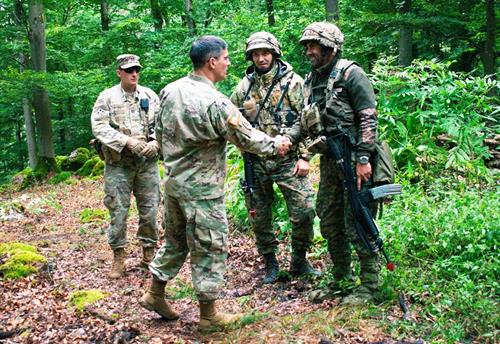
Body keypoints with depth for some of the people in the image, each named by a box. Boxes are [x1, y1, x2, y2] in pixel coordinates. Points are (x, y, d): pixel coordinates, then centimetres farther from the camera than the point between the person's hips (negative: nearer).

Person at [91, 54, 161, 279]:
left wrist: (155, 143, -12)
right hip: (118, 163, -2)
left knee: (150, 209, 6)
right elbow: (99, 127, -10)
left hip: (147, 162, 2)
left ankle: (149, 252, 22)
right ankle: (118, 256, 14)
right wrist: (128, 141, -19)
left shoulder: (150, 96, 8)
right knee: (118, 210, 2)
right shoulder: (107, 97, 0)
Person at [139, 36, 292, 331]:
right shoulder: (216, 103, -21)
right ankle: (209, 314, 16)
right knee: (210, 248, 5)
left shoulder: (170, 91, 2)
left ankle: (155, 294, 33)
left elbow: (160, 133, 13)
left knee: (175, 240, 22)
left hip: (174, 181, 8)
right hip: (202, 189, -8)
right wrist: (276, 144, 4)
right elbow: (247, 138, -12)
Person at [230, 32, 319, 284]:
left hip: (288, 160, -3)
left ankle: (299, 261, 14)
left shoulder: (292, 82, -2)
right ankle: (270, 263, 26)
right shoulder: (244, 86, 8)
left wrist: (304, 156, -10)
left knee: (303, 213, -6)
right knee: (259, 217, 9)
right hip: (255, 163, 3)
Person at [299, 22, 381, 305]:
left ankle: (369, 285, 9)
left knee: (357, 225, -4)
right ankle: (342, 281, 28)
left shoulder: (350, 74, -10)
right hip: (329, 162, 8)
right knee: (329, 223, 14)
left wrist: (363, 159, -20)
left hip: (354, 161, -8)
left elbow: (369, 118, -15)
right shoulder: (312, 81, 13)